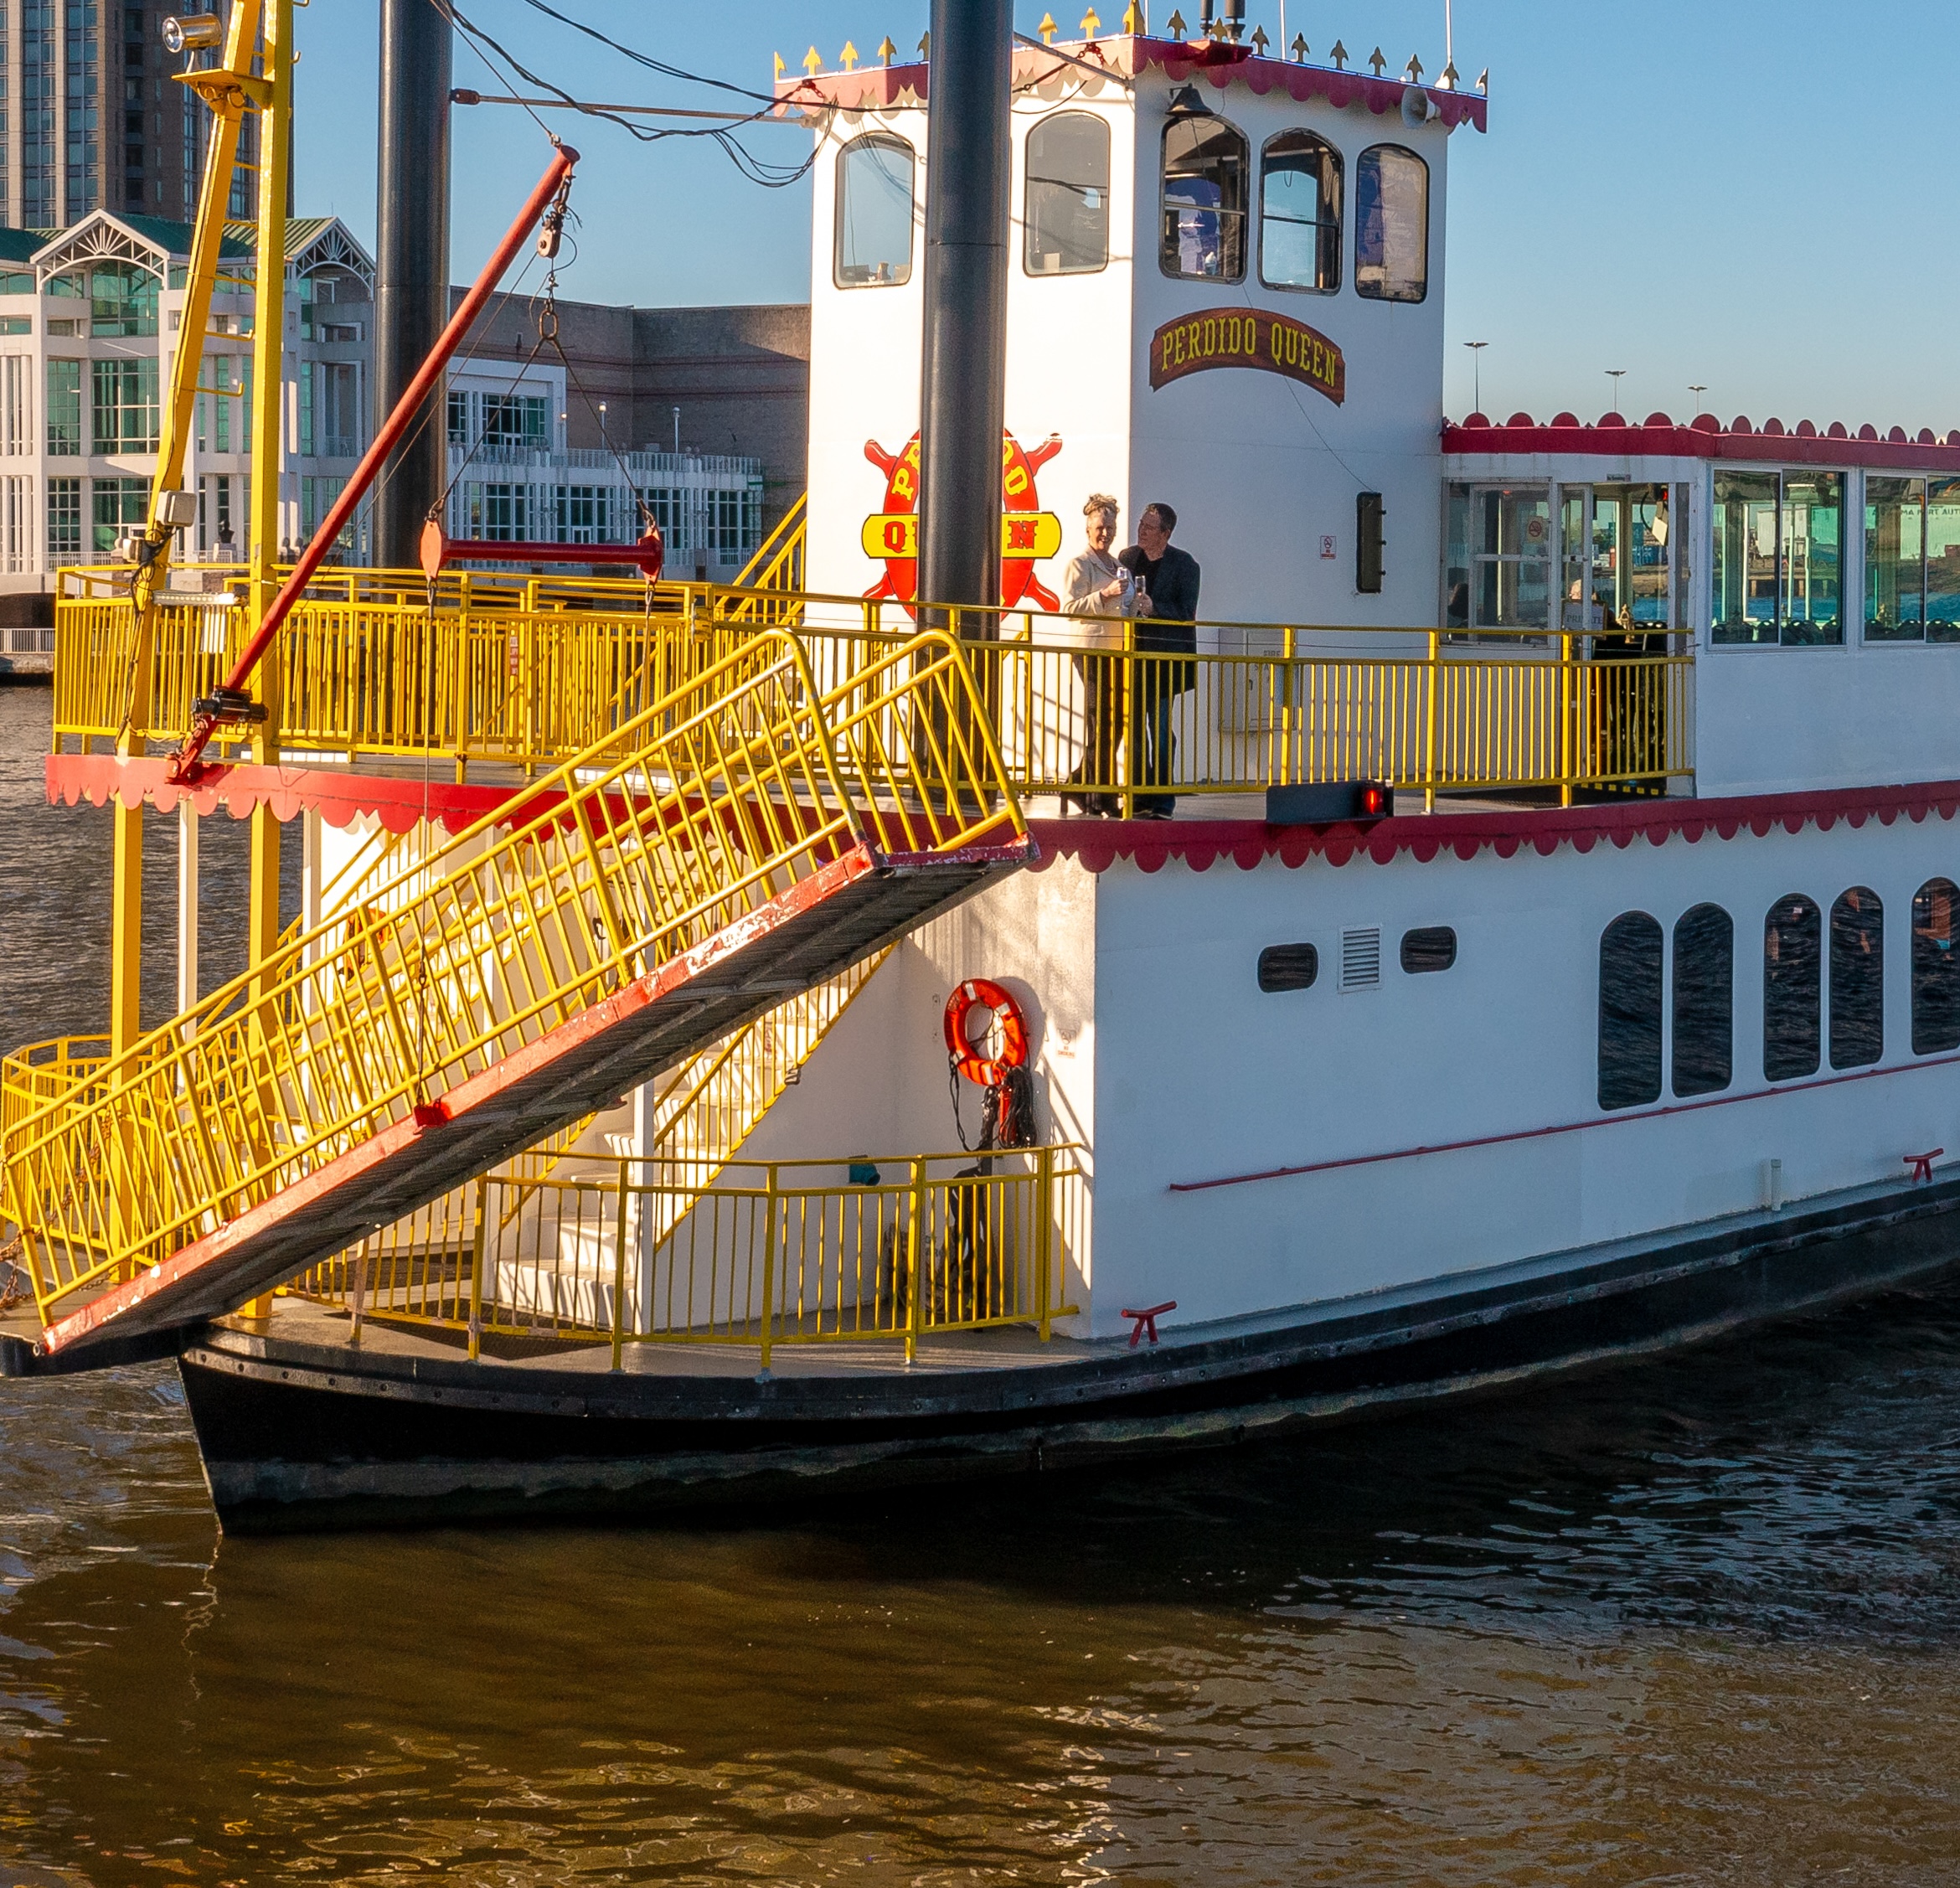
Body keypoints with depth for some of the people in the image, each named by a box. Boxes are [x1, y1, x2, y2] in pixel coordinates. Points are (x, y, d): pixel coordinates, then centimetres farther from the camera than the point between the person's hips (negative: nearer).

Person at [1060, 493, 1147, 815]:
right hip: (1092, 648, -8)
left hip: (1117, 649, 8)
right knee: (1102, 722, -9)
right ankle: (1102, 797, -6)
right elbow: (1069, 608, -12)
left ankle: (1079, 785, 16)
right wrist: (1106, 595, -21)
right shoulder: (1079, 564, -2)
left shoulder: (1119, 566, 22)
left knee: (1115, 722, 6)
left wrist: (1139, 604, 7)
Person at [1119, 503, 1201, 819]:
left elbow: (1186, 613, -8)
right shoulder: (1127, 558, 12)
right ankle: (1141, 799, 12)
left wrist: (1153, 608, -21)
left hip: (1165, 657, -5)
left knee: (1160, 727, -7)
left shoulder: (1183, 564, -3)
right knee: (1134, 727, 6)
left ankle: (1162, 801, -3)